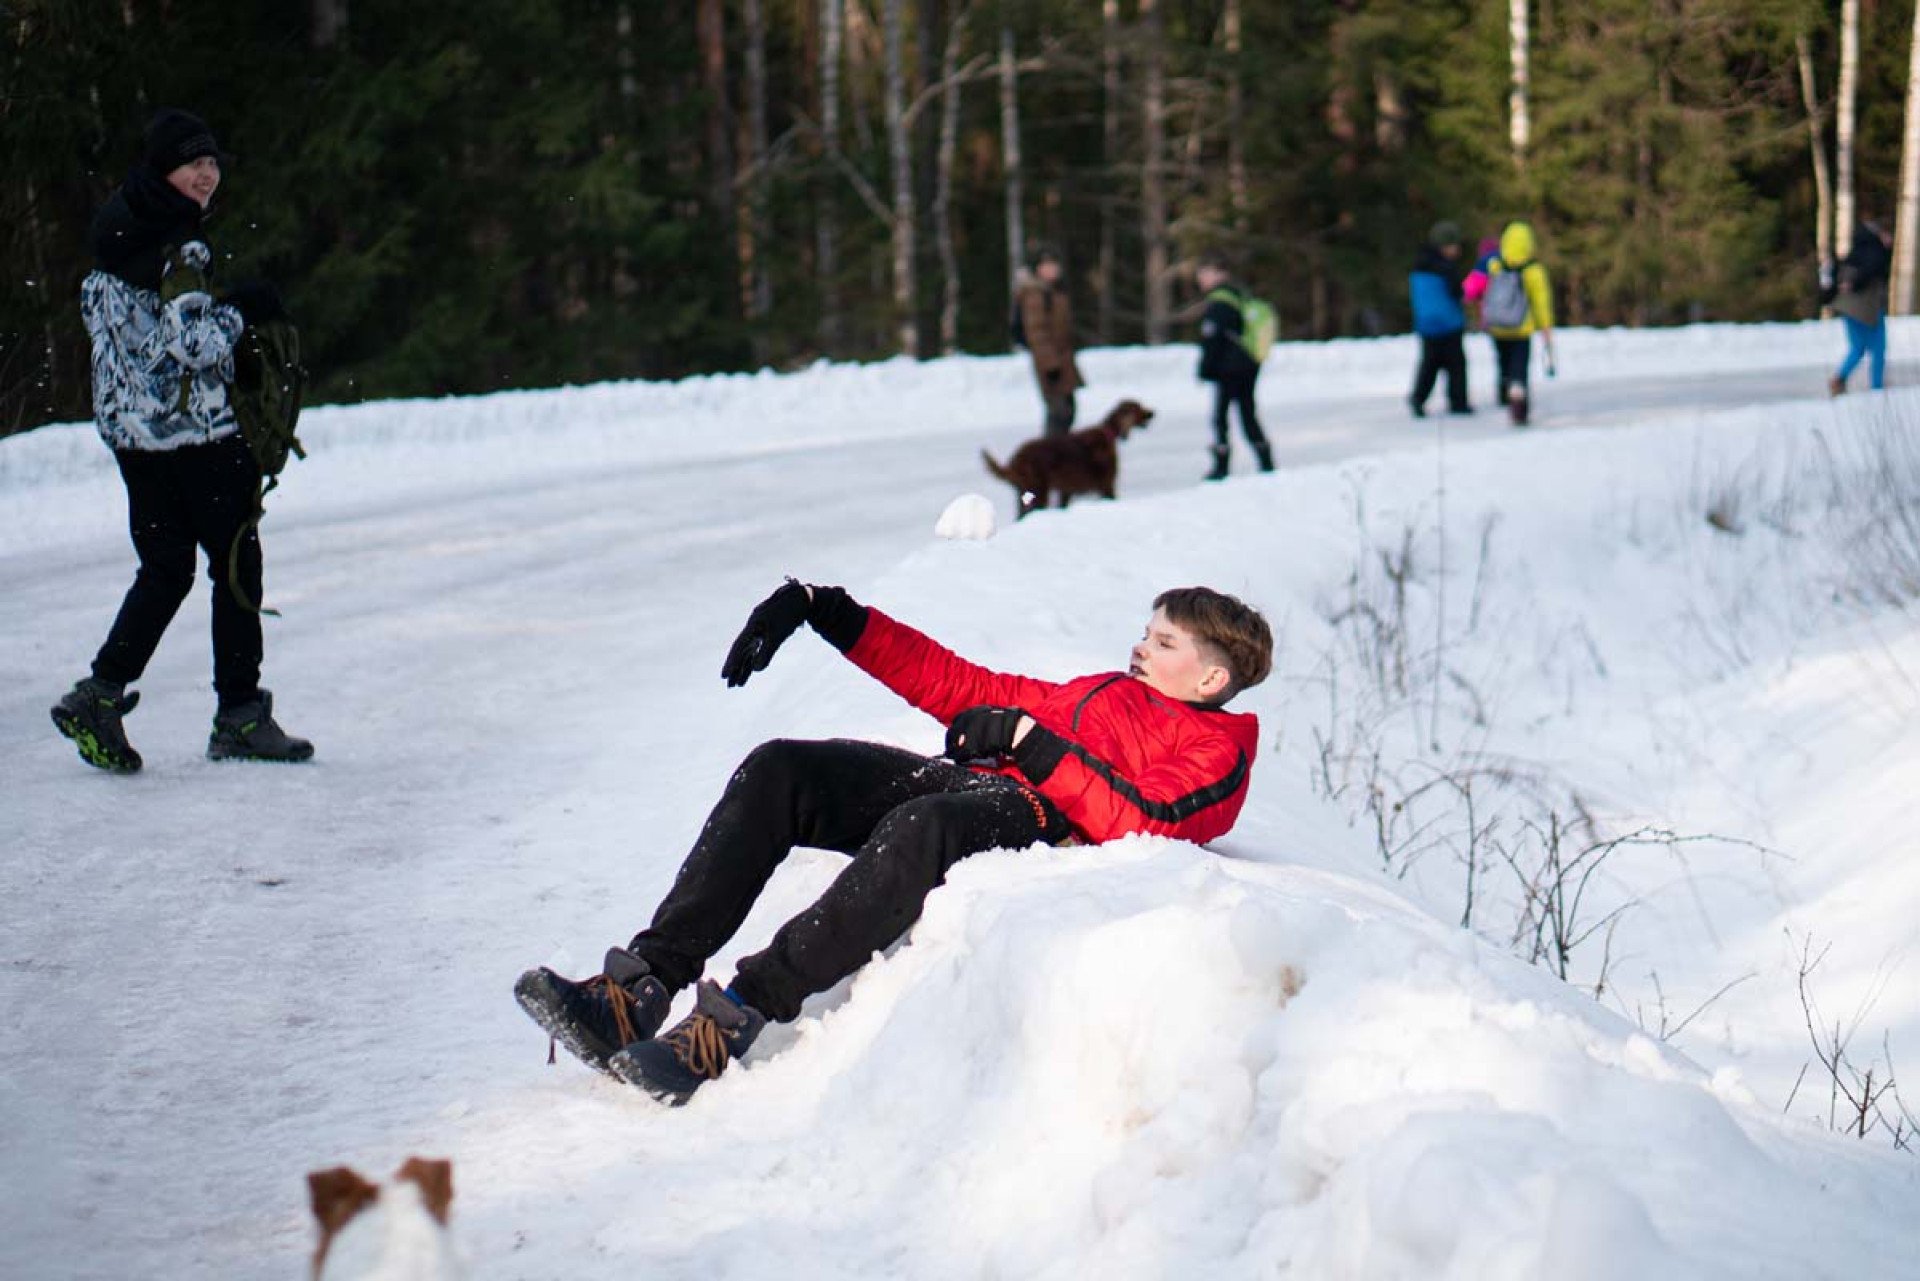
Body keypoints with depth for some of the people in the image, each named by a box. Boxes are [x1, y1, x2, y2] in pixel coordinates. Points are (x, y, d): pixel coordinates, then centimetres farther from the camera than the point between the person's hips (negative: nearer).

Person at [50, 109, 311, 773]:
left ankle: (100, 692, 3)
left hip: (128, 429, 8)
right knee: (237, 566, 4)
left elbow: (96, 309, 21)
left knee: (165, 569, 14)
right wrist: (242, 310, -4)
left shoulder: (117, 234, 9)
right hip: (194, 429, -8)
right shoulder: (178, 248, -19)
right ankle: (240, 718, 9)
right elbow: (195, 343, -22)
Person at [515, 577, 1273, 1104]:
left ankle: (736, 1016, -48)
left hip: (1036, 816, -7)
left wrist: (1031, 743, -10)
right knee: (779, 770, -19)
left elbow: (1141, 821, -7)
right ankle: (640, 988, -29)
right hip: (959, 782, 7)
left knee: (921, 827, -42)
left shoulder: (1213, 751, 15)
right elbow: (958, 686, 33)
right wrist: (830, 614, 25)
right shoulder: (1106, 694, 38)